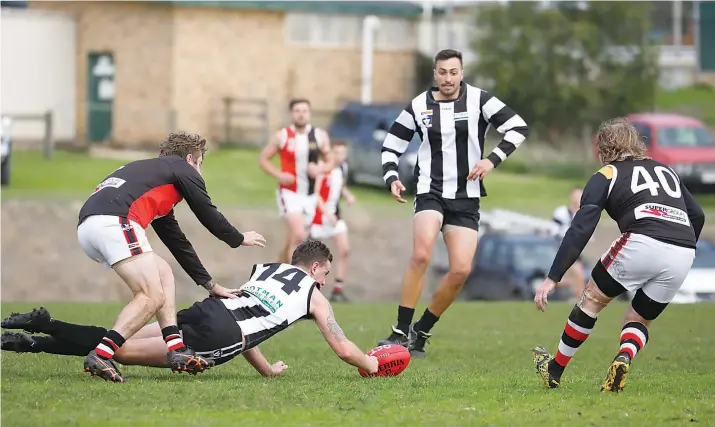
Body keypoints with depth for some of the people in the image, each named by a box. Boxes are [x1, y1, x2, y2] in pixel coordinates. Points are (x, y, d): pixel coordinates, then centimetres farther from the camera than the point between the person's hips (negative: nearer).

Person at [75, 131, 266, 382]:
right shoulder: (183, 169, 15)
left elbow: (176, 240, 41)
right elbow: (209, 216, 18)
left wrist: (210, 284, 44)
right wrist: (239, 239, 38)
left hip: (87, 227, 9)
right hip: (115, 222, -9)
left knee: (163, 273, 20)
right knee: (152, 298, -7)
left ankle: (176, 350, 10)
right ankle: (100, 356, -20)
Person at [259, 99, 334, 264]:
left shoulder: (320, 136, 0)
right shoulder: (281, 137, -7)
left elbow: (330, 163, 10)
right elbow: (263, 159, 1)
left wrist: (320, 169, -14)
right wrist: (279, 175, -16)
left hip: (310, 195, 4)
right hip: (289, 193, -4)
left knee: (293, 240, 14)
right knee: (298, 235, -23)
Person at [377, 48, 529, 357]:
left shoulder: (478, 100, -3)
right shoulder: (419, 106, 1)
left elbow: (518, 128, -5)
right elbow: (391, 146, 11)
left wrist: (492, 159, -16)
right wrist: (391, 178, -6)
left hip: (466, 199, 1)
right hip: (430, 193, -1)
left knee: (461, 270, -8)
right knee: (421, 254, -26)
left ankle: (420, 333, 10)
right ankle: (401, 333, -20)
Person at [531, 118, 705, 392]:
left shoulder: (606, 175, 15)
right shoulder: (666, 171, 30)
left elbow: (580, 230, 5)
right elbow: (697, 216, 26)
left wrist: (552, 279, 3)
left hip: (643, 243, -4)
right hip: (684, 255, 4)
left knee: (592, 299, 18)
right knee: (639, 319, 22)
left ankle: (555, 370, 25)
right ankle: (624, 358, -8)